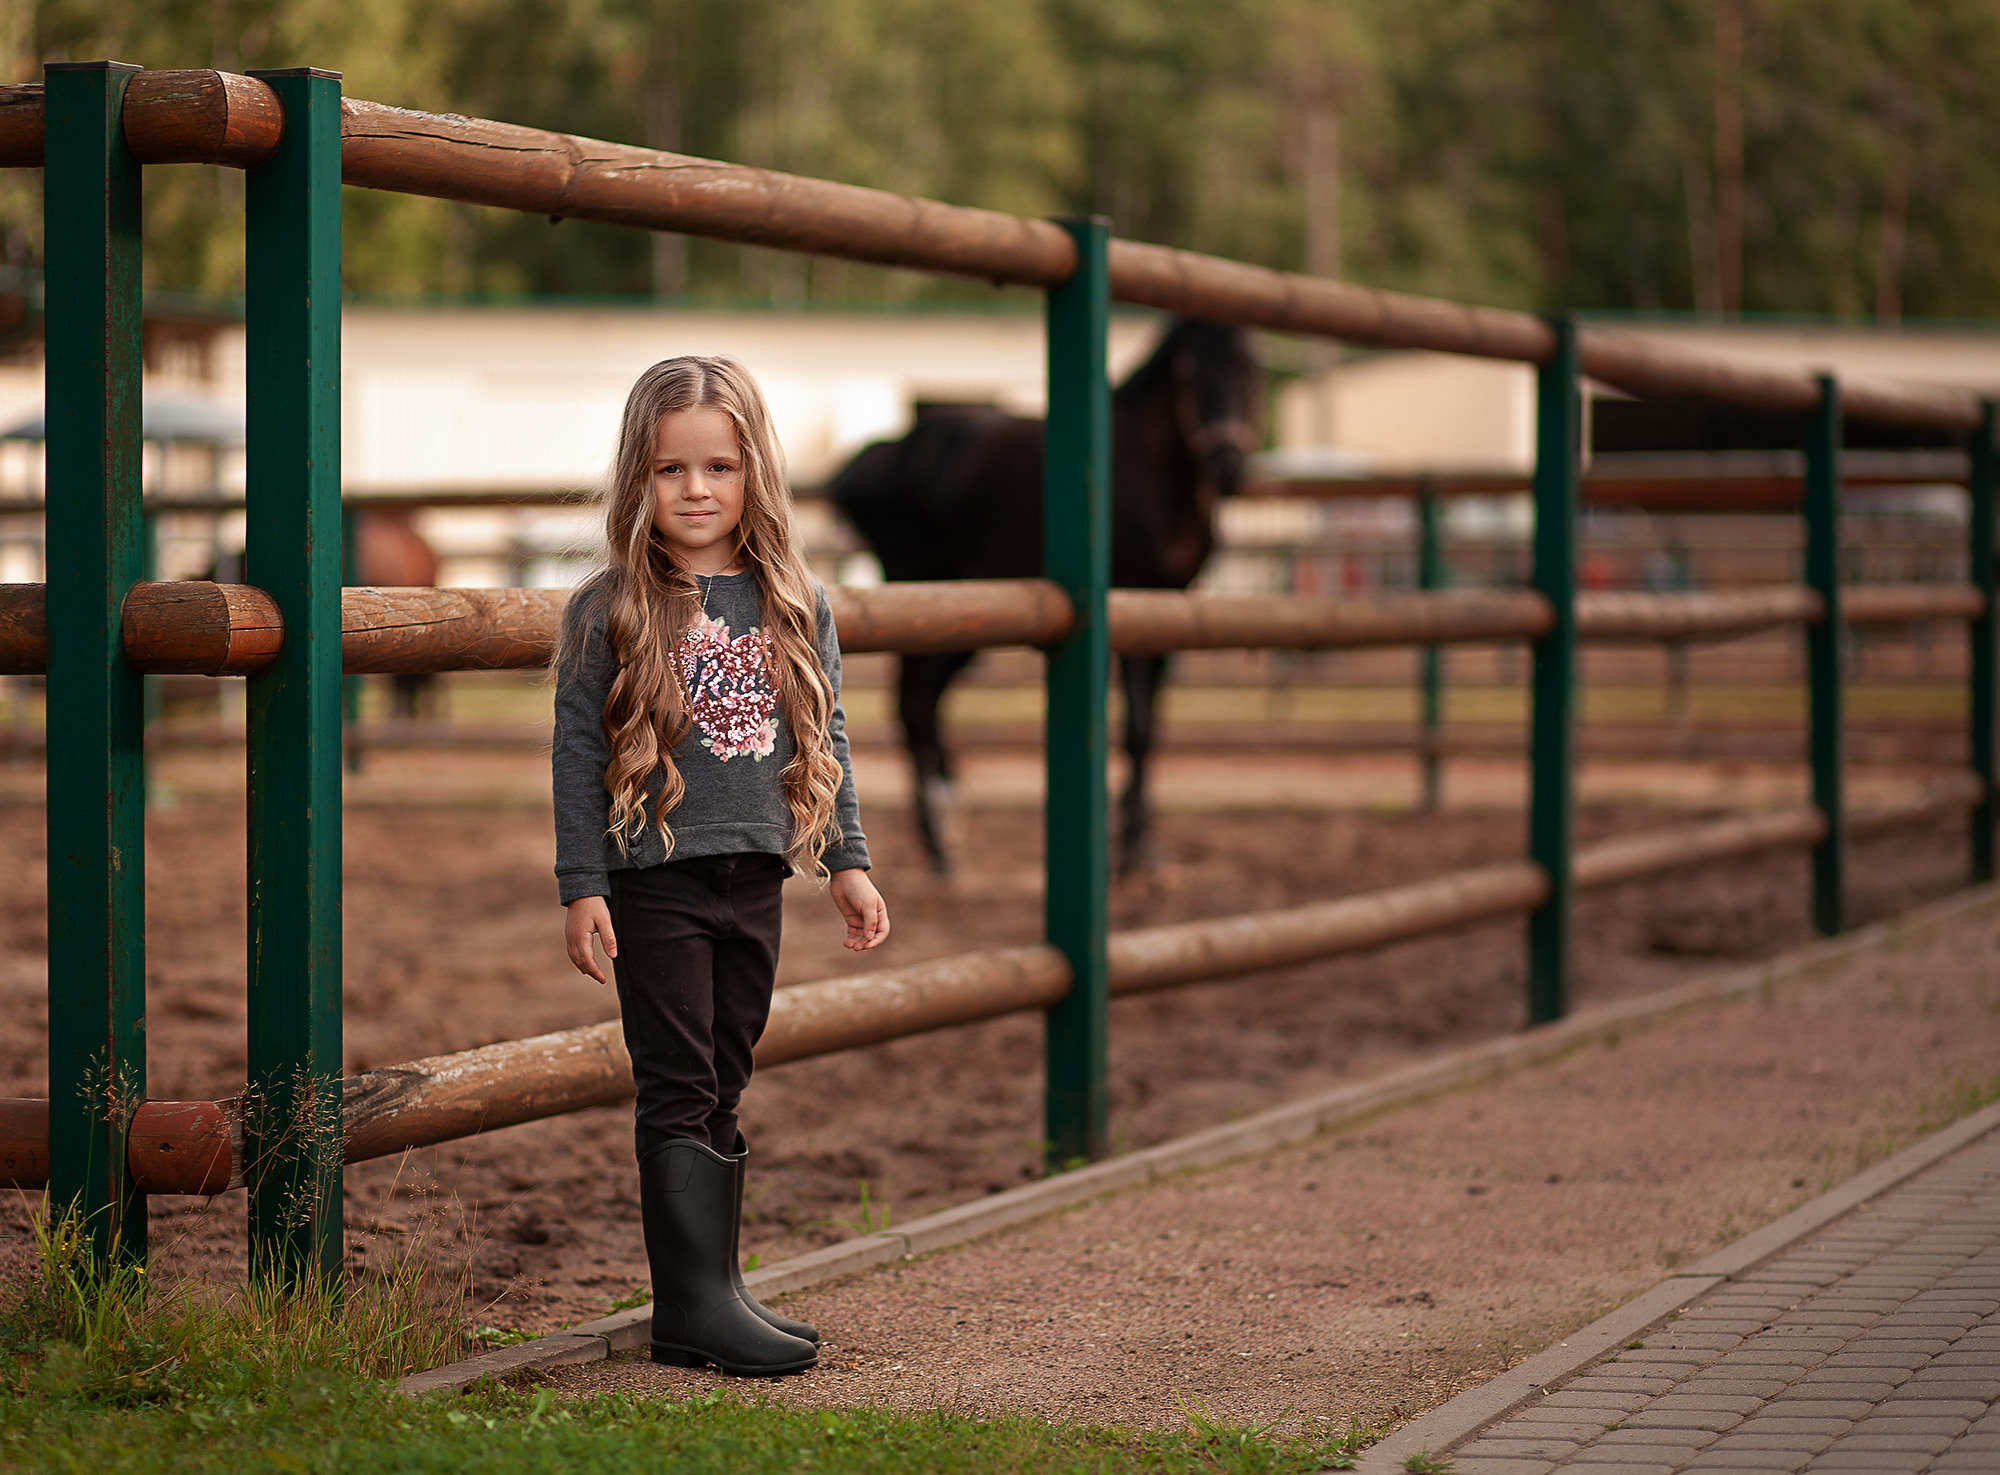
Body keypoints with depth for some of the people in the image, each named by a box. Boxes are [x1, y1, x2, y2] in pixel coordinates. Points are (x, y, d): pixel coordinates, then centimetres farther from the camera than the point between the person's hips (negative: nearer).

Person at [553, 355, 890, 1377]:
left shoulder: (796, 606, 7)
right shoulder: (609, 612, -4)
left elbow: (824, 741, 14)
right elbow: (578, 753, -4)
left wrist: (846, 863, 12)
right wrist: (581, 887, -8)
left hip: (755, 879, 4)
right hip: (654, 881, -4)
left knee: (721, 1093, 11)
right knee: (678, 1092, -5)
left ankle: (713, 1292, 16)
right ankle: (696, 1303, -6)